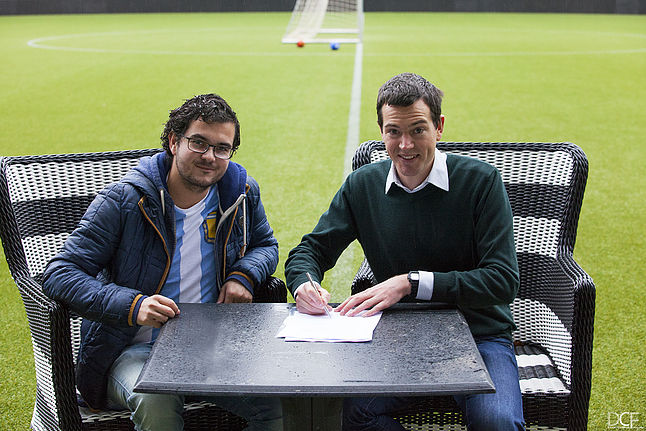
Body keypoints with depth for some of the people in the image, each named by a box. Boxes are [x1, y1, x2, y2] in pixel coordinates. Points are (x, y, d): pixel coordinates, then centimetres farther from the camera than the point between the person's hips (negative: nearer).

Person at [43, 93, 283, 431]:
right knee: (156, 403, -38)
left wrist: (244, 275, -3)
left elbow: (265, 245, 22)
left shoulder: (242, 193, 2)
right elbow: (60, 274, -12)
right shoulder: (124, 201, -10)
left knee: (282, 402, -21)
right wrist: (132, 305, -28)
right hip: (136, 348, -3)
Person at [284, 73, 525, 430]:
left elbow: (503, 280, -13)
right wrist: (305, 284, -15)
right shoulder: (362, 186, 3)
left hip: (479, 336, -2)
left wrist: (412, 282, -22)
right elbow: (310, 250, 9)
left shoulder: (480, 181, -7)